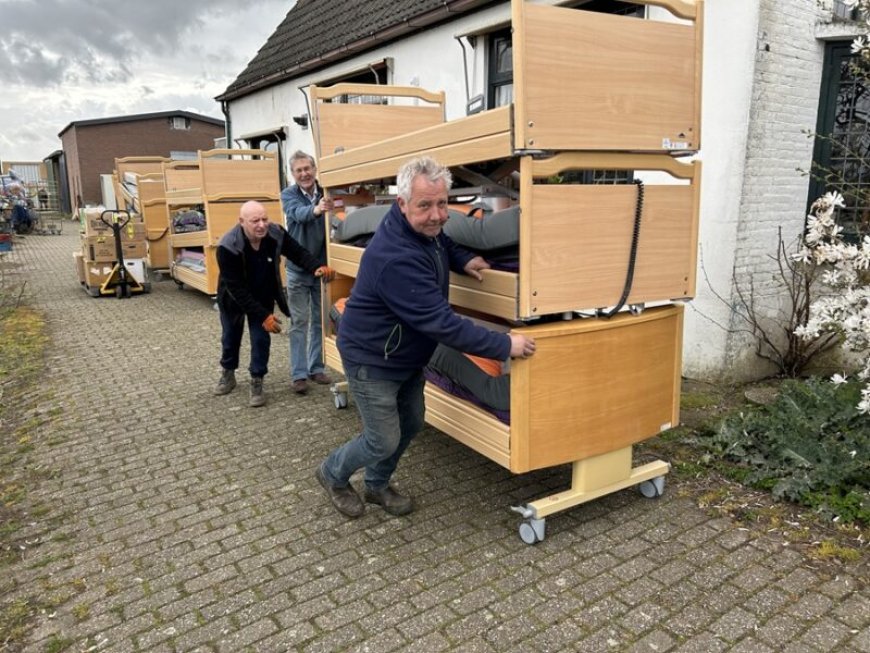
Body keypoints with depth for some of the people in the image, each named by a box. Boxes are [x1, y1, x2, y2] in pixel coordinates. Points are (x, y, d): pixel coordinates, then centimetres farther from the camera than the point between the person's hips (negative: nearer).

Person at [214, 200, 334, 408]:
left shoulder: (276, 234, -27)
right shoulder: (227, 247, -37)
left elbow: (298, 252, -16)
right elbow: (236, 289, -34)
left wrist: (317, 267, -38)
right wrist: (263, 316, -36)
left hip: (263, 297, 2)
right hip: (233, 298, -1)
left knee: (261, 338, -2)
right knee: (231, 336, 18)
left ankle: (256, 382, 16)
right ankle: (228, 373, 43)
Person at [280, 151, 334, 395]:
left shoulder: (326, 193, -3)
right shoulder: (288, 194, -7)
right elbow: (299, 213, -29)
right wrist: (315, 210, -50)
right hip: (298, 269, -2)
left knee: (320, 320, 10)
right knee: (299, 322, 3)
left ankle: (316, 368, 23)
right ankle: (299, 374, 9)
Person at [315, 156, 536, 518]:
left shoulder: (423, 226, -7)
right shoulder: (396, 258, -36)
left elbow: (440, 243, 20)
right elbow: (441, 322, -36)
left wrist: (462, 259, -1)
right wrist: (505, 345, -32)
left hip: (407, 354, 9)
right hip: (372, 361, -9)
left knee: (410, 424, 18)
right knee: (384, 441, 3)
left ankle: (377, 486, 41)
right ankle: (332, 474, 33)